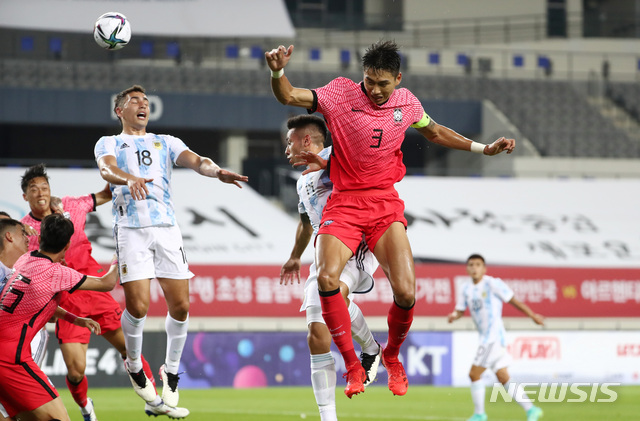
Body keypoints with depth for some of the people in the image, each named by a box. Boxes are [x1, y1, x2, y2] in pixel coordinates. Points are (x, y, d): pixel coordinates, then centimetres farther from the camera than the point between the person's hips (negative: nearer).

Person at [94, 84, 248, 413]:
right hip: (131, 228, -3)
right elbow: (107, 169, -9)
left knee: (180, 306, -5)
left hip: (166, 227, 3)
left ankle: (171, 371, 16)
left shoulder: (166, 142, 22)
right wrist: (129, 179, -33)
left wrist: (216, 171, -21)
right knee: (137, 306, -13)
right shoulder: (109, 143, 14)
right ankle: (133, 365, 14)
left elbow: (195, 161, 3)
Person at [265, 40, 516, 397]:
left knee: (406, 292, -16)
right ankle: (353, 367, -11)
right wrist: (278, 72, -33)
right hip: (344, 204, -2)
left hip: (386, 205, 2)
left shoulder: (406, 102, 5)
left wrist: (483, 148, 22)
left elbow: (436, 132, 24)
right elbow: (288, 97, -13)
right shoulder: (341, 93, -5)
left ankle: (392, 357, 16)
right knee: (327, 278, -27)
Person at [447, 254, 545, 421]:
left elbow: (513, 300, -4)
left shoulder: (493, 284, -8)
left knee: (474, 374, -8)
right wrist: (454, 316, -10)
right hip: (486, 338, 8)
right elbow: (460, 310, 14)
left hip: (493, 336, -8)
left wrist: (532, 315, 1)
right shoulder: (466, 289, 12)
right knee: (503, 378, 8)